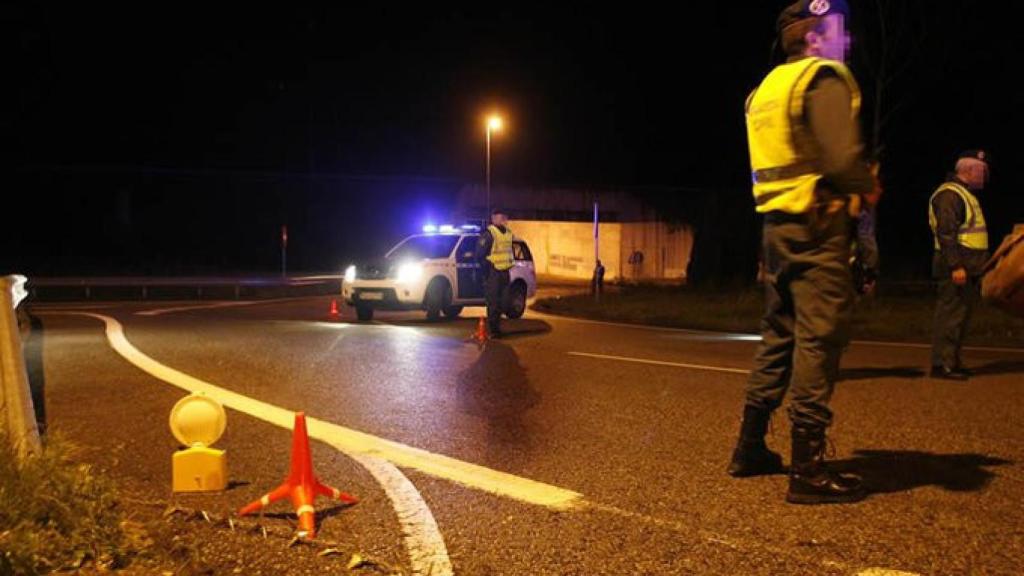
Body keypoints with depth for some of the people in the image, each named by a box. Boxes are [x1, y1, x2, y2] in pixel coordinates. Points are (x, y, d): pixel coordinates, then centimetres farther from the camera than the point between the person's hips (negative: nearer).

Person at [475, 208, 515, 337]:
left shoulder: (508, 233, 13)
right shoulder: (488, 234, -12)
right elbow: (480, 254, -13)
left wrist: (510, 265, 16)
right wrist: (487, 269, -13)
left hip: (505, 272, 8)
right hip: (493, 273, -8)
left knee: (502, 302, 12)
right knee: (493, 303, -6)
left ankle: (497, 327, 22)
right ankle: (493, 330, 0)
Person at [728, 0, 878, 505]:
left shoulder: (767, 88, 18)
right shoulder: (824, 79, -9)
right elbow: (843, 158, -20)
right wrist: (868, 185, 0)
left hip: (777, 224, 9)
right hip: (818, 224, -9)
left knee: (779, 336, 16)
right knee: (818, 341, -8)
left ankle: (750, 448, 22)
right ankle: (808, 471, -6)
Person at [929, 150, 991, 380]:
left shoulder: (966, 194, 21)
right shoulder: (949, 195, -13)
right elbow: (946, 233, -21)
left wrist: (974, 266, 22)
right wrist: (956, 266, -26)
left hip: (969, 267, 11)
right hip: (955, 268, -11)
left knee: (960, 316, 13)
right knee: (951, 315, -9)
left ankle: (952, 361, 19)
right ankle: (942, 364, -7)